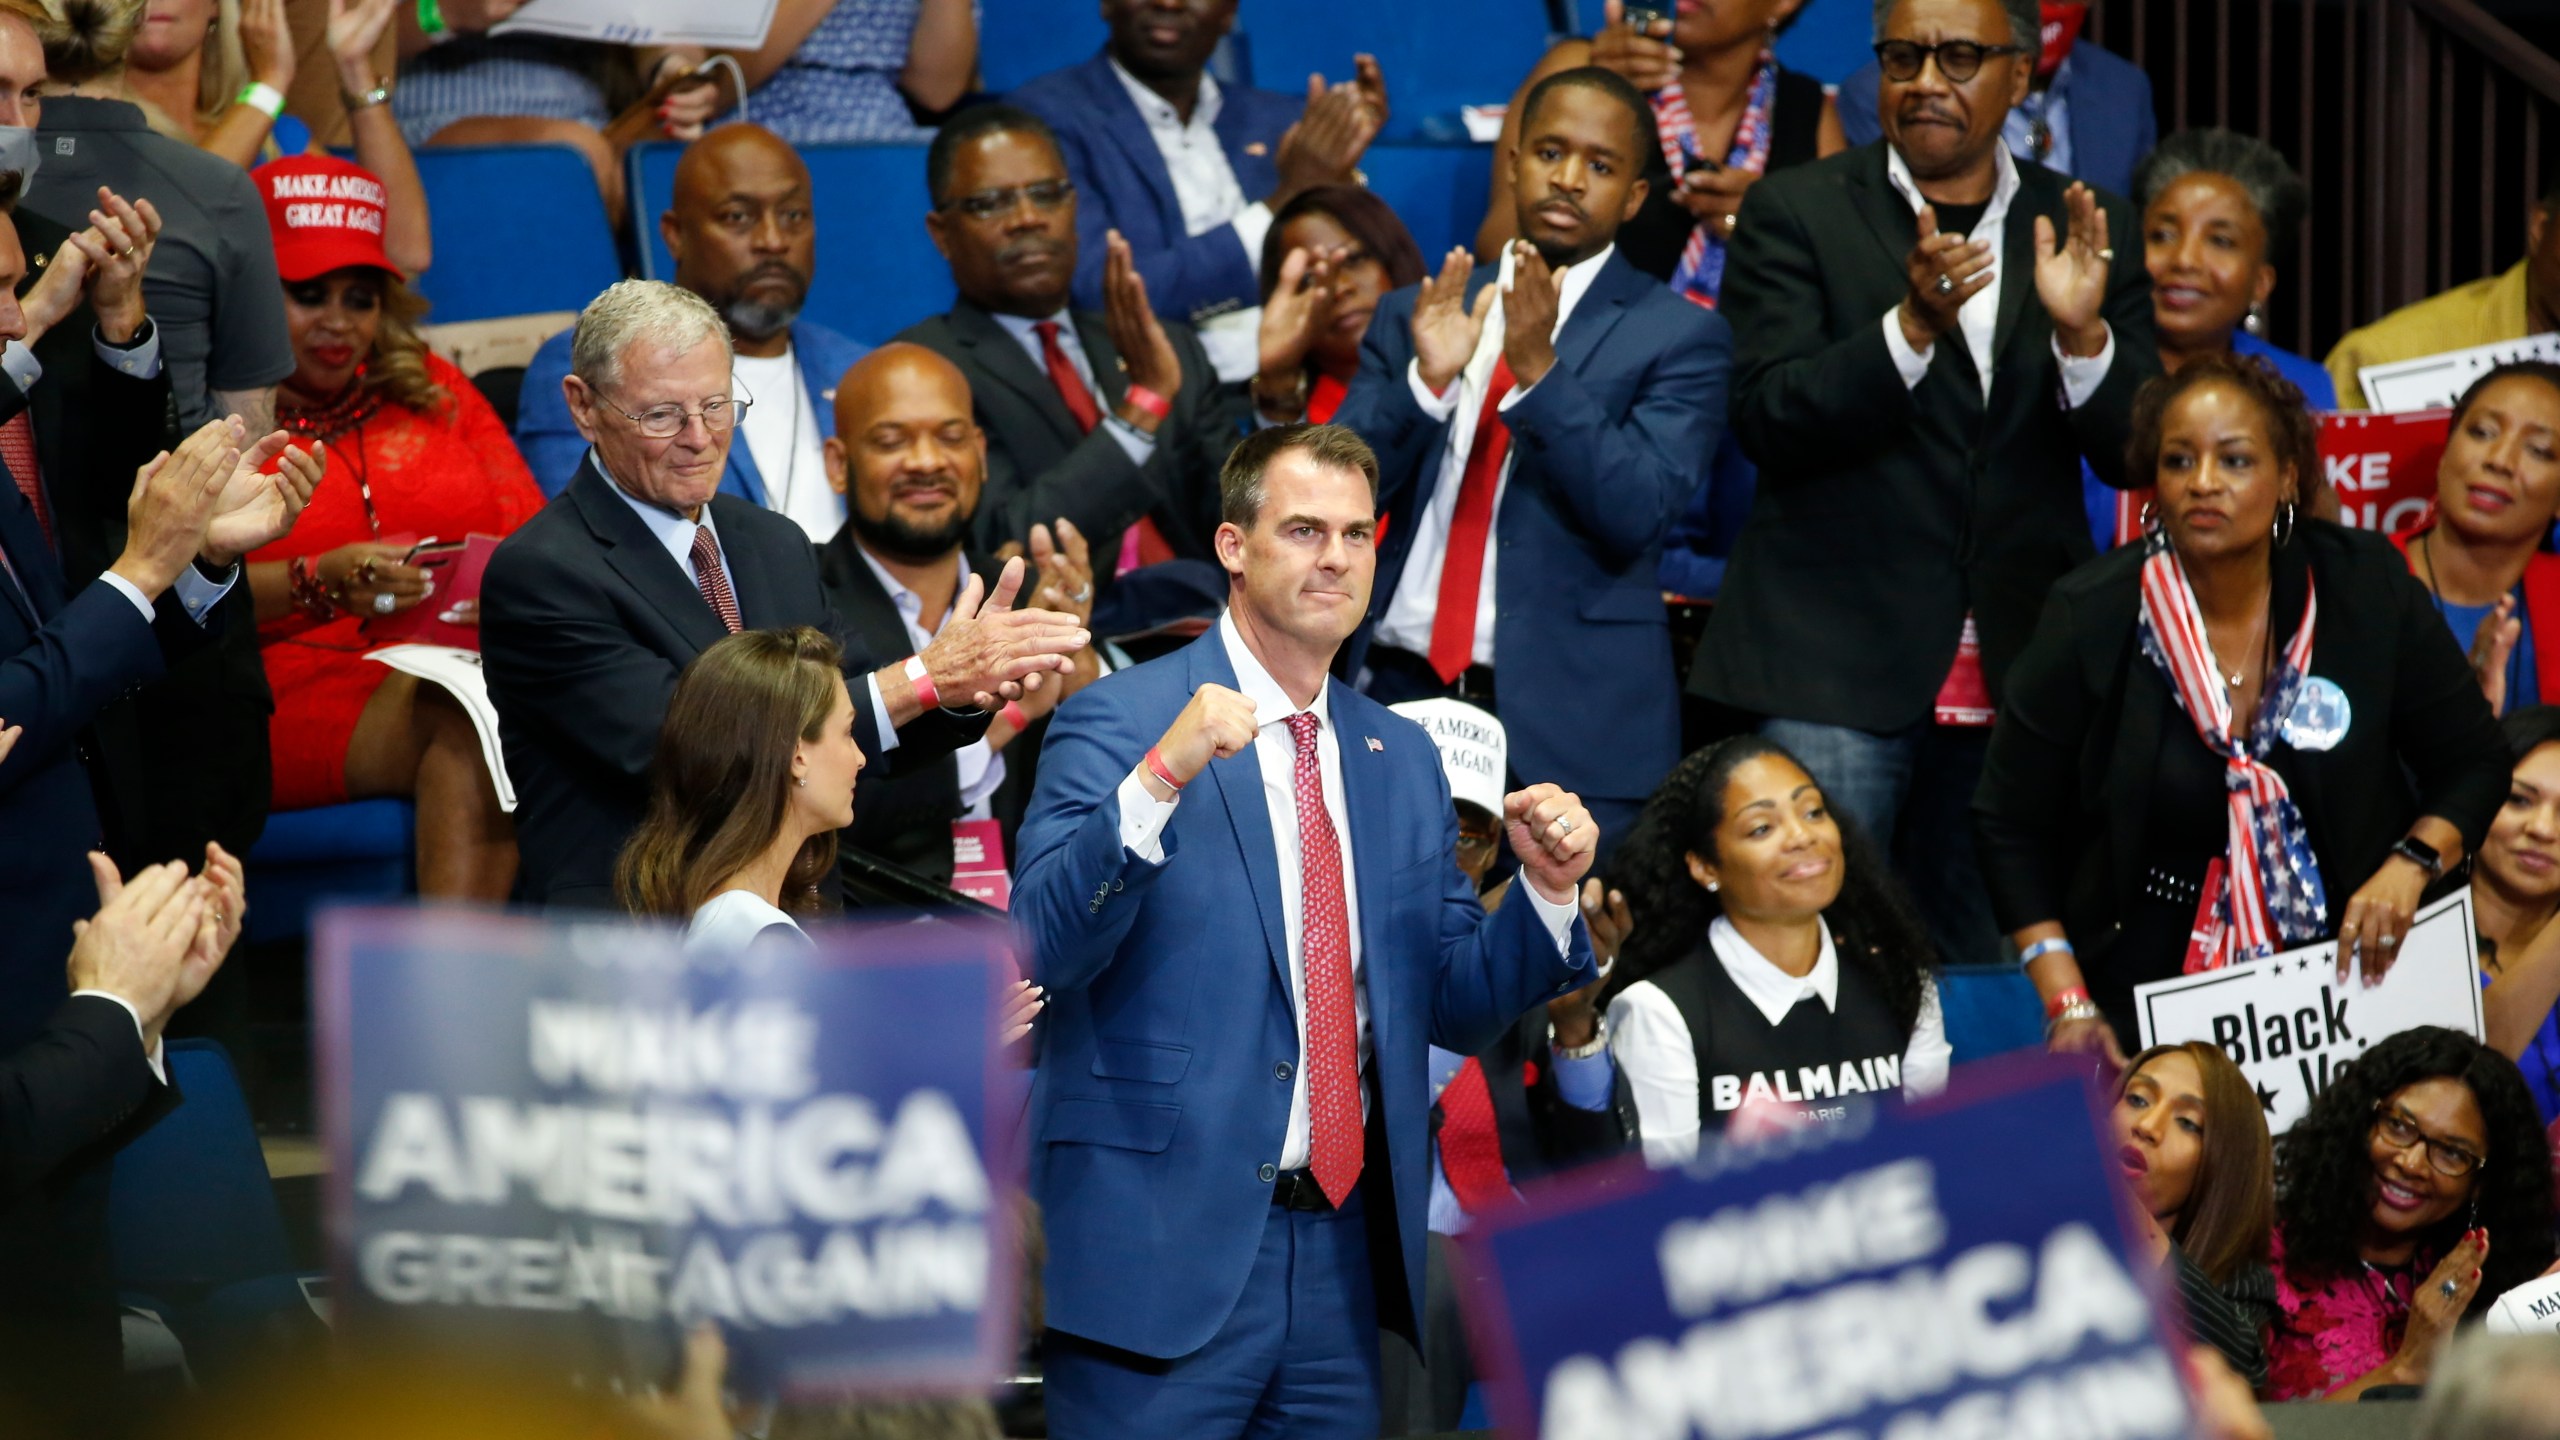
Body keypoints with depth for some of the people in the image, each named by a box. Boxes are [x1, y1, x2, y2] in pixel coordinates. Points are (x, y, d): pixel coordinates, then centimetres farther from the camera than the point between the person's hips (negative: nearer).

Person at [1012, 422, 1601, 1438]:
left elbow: (1456, 1011, 15)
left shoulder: (1403, 758, 14)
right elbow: (1037, 951, -16)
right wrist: (1161, 777, -27)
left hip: (1341, 1249, 5)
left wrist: (1546, 891, -2)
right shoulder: (1116, 724, -4)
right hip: (1162, 1245, -5)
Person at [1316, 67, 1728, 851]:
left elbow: (1638, 514, -11)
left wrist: (1540, 372, -21)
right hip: (1402, 696, 3)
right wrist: (1425, 379, -14)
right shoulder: (1411, 316, 12)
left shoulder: (1679, 336, 1)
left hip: (1568, 722, -3)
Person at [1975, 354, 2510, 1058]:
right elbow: (2010, 828, 0)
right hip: (2148, 998, -1)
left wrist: (2411, 864, -10)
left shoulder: (2366, 590, -2)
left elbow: (2472, 767, 9)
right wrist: (2068, 1004, -9)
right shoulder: (2090, 618, -6)